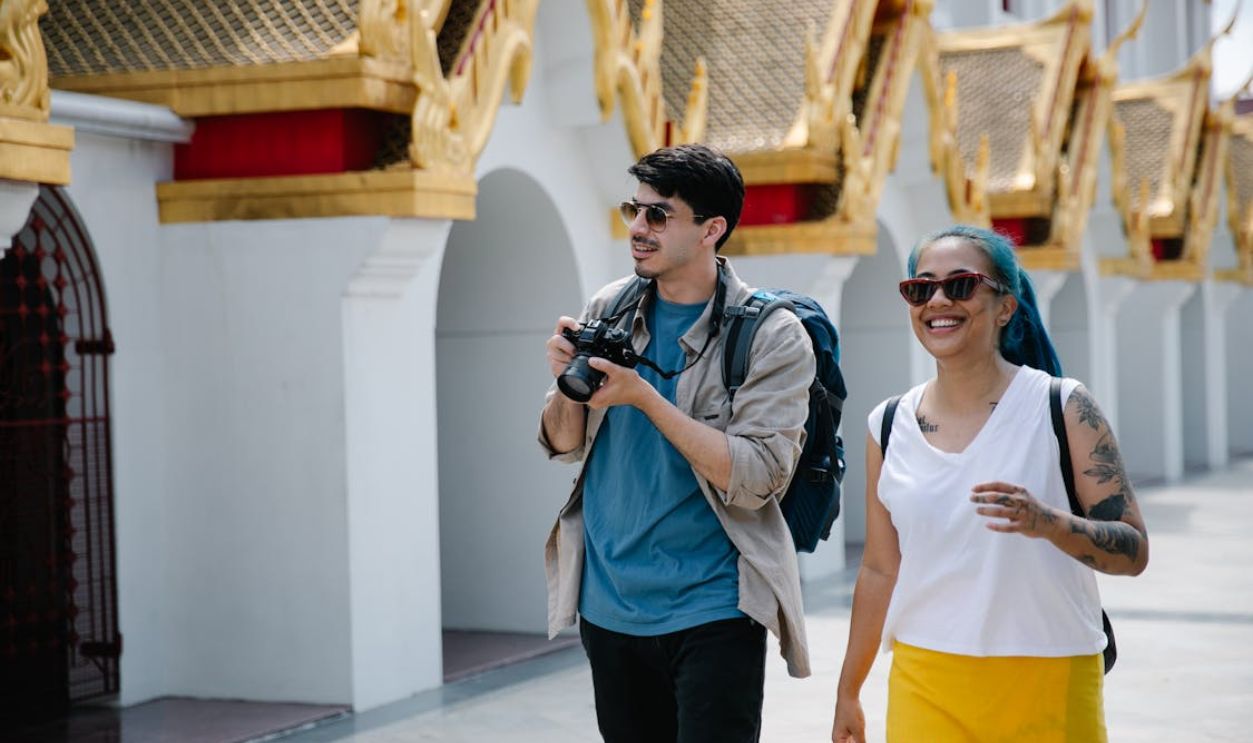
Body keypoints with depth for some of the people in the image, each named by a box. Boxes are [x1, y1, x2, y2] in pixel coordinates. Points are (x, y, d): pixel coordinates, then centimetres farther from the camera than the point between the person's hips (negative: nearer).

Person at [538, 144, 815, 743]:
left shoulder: (773, 338, -11)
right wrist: (569, 380, -12)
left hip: (711, 611, -5)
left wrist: (644, 397, -24)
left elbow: (756, 481, -19)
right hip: (607, 605, 5)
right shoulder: (608, 311, 4)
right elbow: (564, 445, 9)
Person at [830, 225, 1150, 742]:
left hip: (1047, 685, -2)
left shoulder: (1063, 408, -5)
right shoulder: (890, 427, 4)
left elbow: (1133, 551, -8)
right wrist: (848, 691, 14)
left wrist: (1049, 523, -26)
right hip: (926, 688, 2)